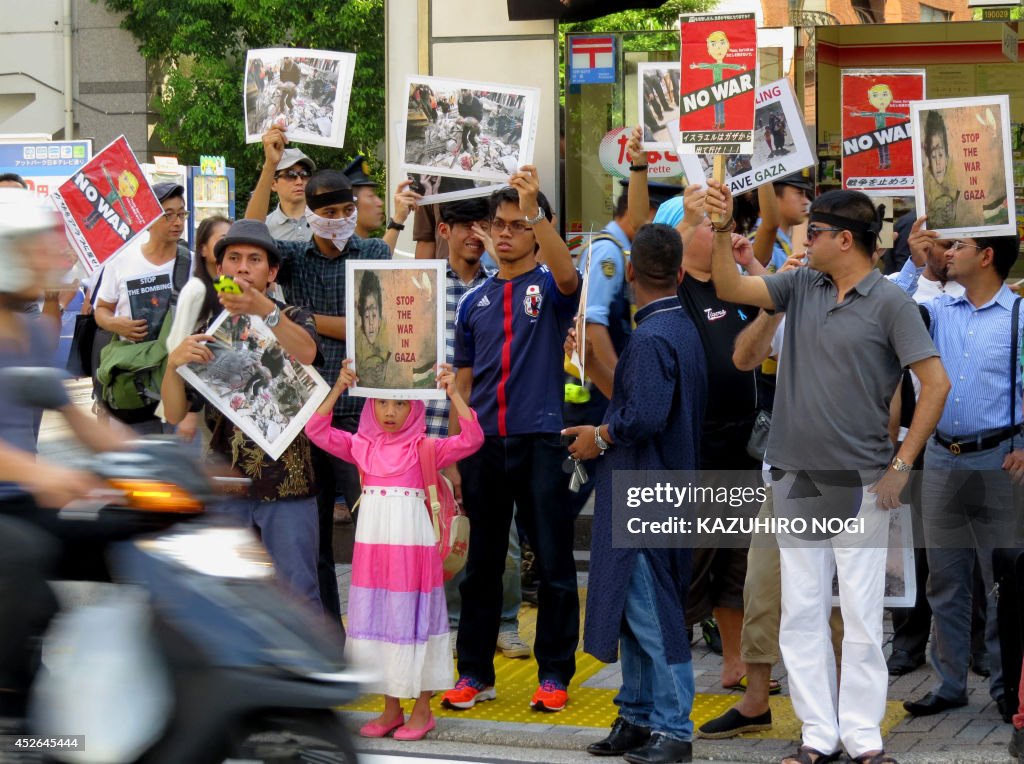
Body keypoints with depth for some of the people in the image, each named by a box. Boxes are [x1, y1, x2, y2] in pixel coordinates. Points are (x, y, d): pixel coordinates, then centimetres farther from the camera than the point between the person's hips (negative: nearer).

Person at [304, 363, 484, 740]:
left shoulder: (425, 449, -2)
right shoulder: (361, 447, 6)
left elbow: (472, 439, -13)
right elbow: (317, 430, 0)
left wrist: (453, 393, -19)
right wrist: (338, 390, -9)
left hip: (412, 547, -4)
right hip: (372, 548, 4)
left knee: (411, 620, 1)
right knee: (377, 621, 8)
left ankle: (422, 710, 12)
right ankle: (391, 710, 19)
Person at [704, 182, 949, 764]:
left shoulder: (890, 303, -8)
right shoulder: (801, 286, 8)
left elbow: (936, 384, -10)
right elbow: (730, 287, 7)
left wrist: (901, 466, -11)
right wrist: (723, 231, -8)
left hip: (860, 483, -5)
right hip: (796, 476, 5)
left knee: (862, 616, -2)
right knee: (802, 614, 7)